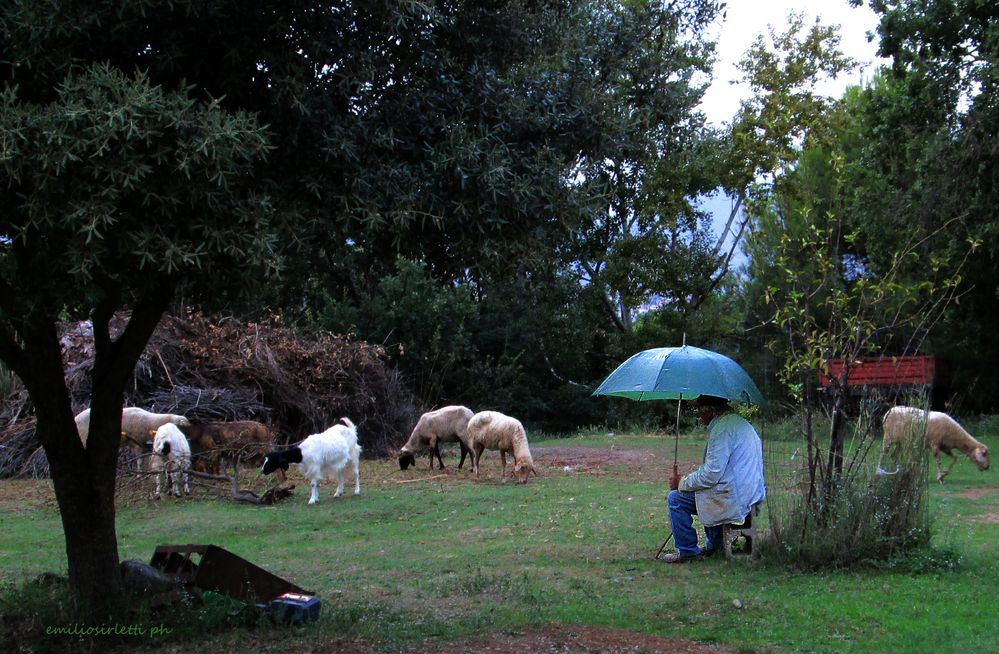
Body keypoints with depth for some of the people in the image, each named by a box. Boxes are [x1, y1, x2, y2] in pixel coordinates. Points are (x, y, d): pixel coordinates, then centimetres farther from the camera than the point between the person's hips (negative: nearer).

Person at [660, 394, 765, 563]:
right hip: (750, 495, 10)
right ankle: (714, 546, 36)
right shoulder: (739, 422, 15)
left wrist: (682, 483, -7)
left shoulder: (722, 428, -17)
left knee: (675, 498, -2)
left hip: (734, 501, -10)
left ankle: (688, 551, 6)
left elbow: (712, 473, -21)